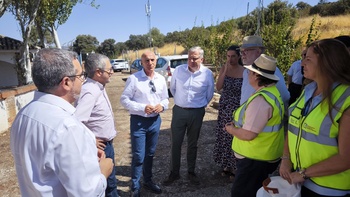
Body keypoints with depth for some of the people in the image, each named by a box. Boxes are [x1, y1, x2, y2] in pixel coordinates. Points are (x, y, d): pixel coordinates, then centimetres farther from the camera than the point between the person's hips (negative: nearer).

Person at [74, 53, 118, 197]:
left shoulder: (99, 87, 2)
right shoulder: (90, 92, -27)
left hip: (107, 144, 8)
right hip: (100, 147, -8)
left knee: (110, 180, 27)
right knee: (104, 183, 13)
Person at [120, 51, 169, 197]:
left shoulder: (161, 79, 4)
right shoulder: (133, 78, -12)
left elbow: (166, 98, 13)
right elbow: (124, 99, -11)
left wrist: (162, 105, -10)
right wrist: (143, 108, -22)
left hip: (155, 121, 5)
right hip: (138, 121, -4)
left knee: (150, 154, 20)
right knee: (138, 156, 2)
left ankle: (148, 181, 42)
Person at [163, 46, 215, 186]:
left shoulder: (207, 73, -8)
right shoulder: (178, 70, -6)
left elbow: (209, 94, 6)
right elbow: (172, 88, 10)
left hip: (197, 113, 0)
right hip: (179, 111, 1)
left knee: (192, 144, 14)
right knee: (175, 143, 7)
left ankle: (191, 172, 32)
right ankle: (174, 173, 23)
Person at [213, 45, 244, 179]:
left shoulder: (244, 71, -8)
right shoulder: (223, 69, 0)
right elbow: (218, 87, -10)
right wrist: (225, 71, -17)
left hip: (238, 108, -3)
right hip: (224, 108, 3)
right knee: (224, 136, 11)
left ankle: (234, 167, 22)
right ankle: (226, 165, 29)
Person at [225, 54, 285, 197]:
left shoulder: (261, 99, -28)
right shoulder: (272, 91, 7)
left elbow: (248, 134, -28)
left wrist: (231, 129, -9)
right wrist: (237, 124, 6)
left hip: (255, 159, -10)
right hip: (264, 156, 10)